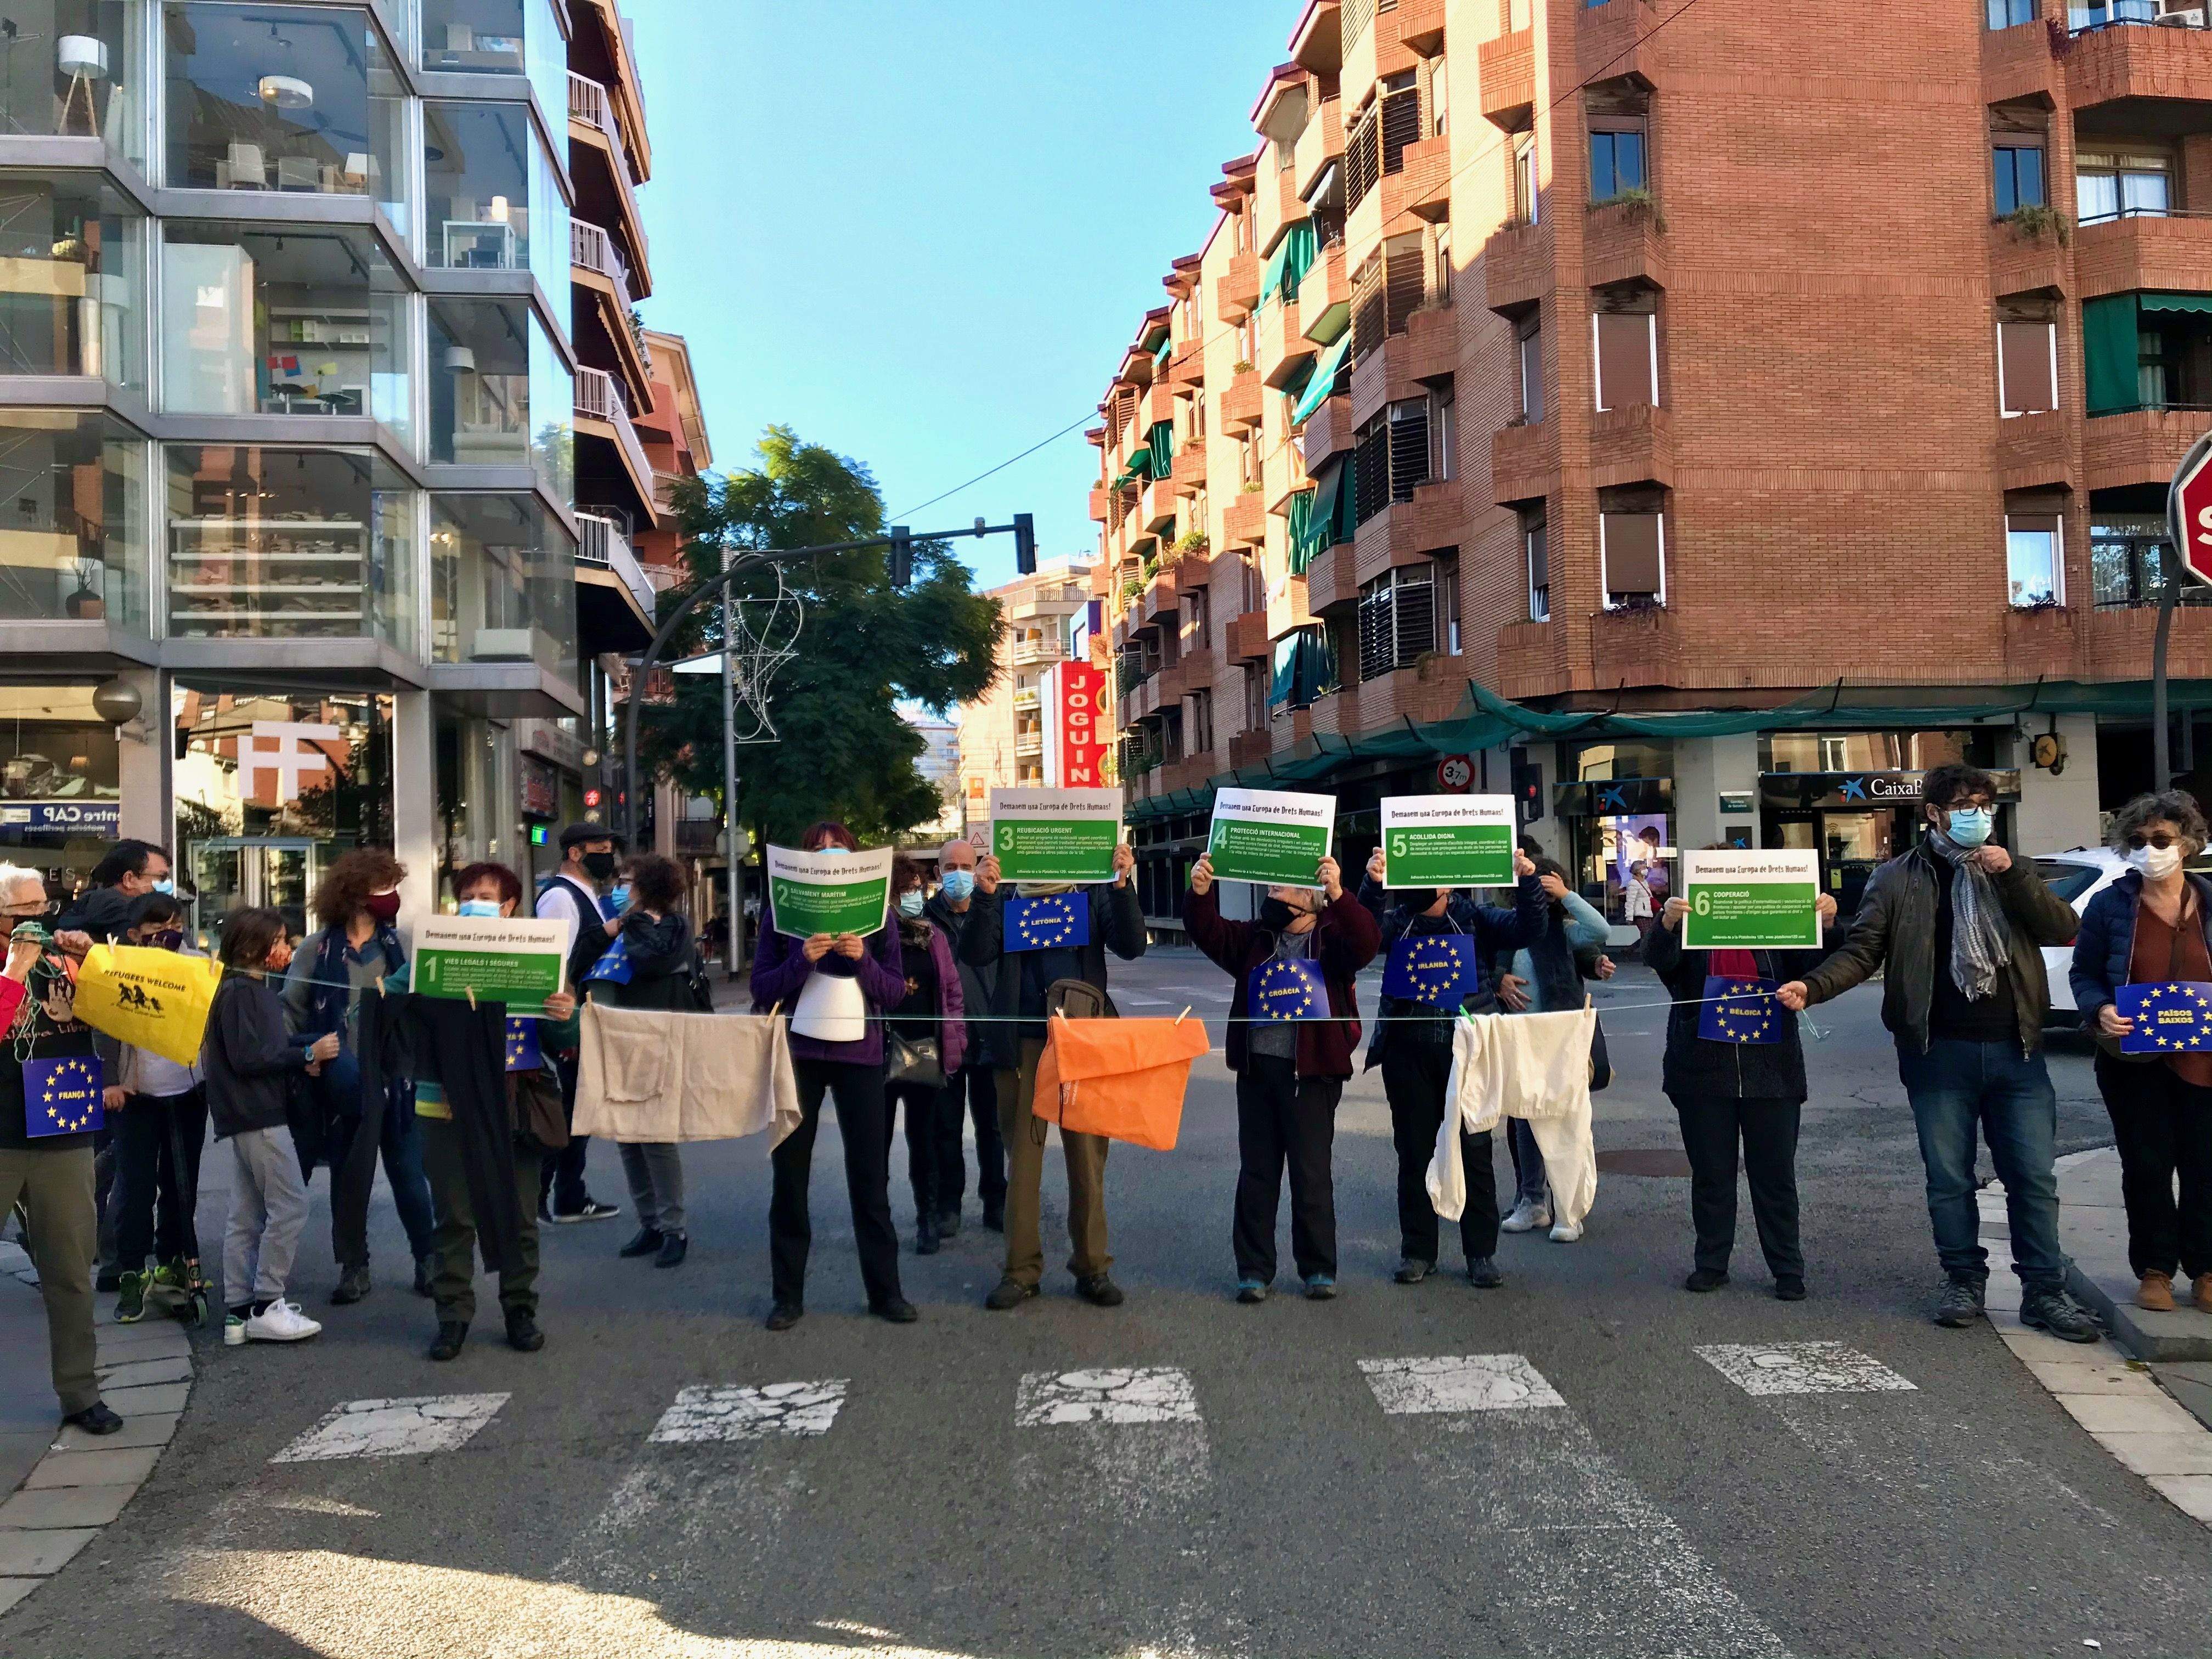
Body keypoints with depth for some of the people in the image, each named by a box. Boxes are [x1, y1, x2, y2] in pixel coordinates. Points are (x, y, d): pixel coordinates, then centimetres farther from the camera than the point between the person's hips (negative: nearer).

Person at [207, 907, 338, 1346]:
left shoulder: (253, 988, 16)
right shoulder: (238, 992, -13)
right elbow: (246, 1058, -20)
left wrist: (305, 1051, -1)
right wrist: (307, 1055, -16)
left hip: (251, 1114, 10)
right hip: (257, 1114, -10)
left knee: (247, 1217, 10)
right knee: (290, 1206, -7)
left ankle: (239, 1311, 14)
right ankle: (265, 1307, -3)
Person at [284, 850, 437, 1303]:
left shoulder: (401, 943, 3)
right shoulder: (317, 949, 0)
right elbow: (290, 1010, 3)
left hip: (396, 1078, 0)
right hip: (344, 1084, 0)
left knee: (409, 1173, 5)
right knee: (349, 1179, 10)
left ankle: (427, 1259, 17)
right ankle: (353, 1267, 22)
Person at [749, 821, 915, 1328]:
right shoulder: (782, 910, 1)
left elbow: (896, 991, 1)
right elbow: (762, 989, -2)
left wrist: (863, 959, -18)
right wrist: (802, 959, -19)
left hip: (859, 1053, 0)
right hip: (797, 1053, 0)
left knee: (870, 1175, 4)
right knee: (789, 1174, 5)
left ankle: (885, 1291, 14)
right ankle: (787, 1295, 15)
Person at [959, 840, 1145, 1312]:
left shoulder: (1094, 893, 6)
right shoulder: (1005, 895, 6)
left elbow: (1131, 946, -5)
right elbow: (976, 953, -5)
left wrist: (1123, 884, -17)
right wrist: (984, 895, -18)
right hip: (1022, 1042, 0)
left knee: (1088, 1156, 5)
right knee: (1022, 1157, 4)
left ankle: (1092, 1267, 15)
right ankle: (1021, 1269, 13)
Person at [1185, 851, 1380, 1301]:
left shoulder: (1333, 937, -2)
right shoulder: (1256, 938, 10)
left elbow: (1366, 943, -21)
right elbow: (1208, 931, 0)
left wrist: (1338, 894, -35)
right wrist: (1199, 893, -20)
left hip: (1311, 1071, -4)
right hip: (1256, 1067, 4)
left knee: (1311, 1174, 5)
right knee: (1256, 1173, 10)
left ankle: (1318, 1268, 18)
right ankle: (1255, 1269, 19)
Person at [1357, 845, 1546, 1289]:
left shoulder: (1475, 917, 6)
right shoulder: (1398, 921, 5)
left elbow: (1525, 929, -7)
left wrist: (1528, 882, -24)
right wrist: (1372, 885, -33)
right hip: (1408, 1051, 1)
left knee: (1474, 1149, 4)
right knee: (1414, 1151, 8)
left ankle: (1481, 1252, 14)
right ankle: (1417, 1250, 19)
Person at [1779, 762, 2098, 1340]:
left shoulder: (2008, 871, 11)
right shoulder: (1898, 879, 3)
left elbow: (2063, 930, 1)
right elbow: (1861, 950, -3)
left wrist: (2012, 876, -11)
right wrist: (1812, 987, -21)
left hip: (2016, 1051, 2)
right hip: (1940, 1052, -2)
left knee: (2033, 1178, 4)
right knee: (1949, 1179, 7)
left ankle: (2045, 1293, 13)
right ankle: (1964, 1281, 21)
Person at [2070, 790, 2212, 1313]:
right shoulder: (2110, 905, 0)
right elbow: (2084, 975, 3)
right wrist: (2100, 1012, -16)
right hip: (2133, 1061, -1)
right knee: (2146, 1166, 5)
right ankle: (2154, 1269, 19)